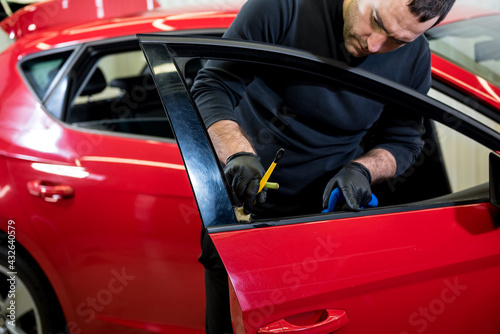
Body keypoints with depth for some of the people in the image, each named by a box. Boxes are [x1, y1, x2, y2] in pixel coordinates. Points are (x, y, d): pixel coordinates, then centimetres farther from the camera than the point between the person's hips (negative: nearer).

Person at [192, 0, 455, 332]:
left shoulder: (415, 57, -7)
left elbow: (403, 140, 5)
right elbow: (212, 88, -17)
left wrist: (362, 169, -16)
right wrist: (238, 153, -35)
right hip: (244, 208, -1)